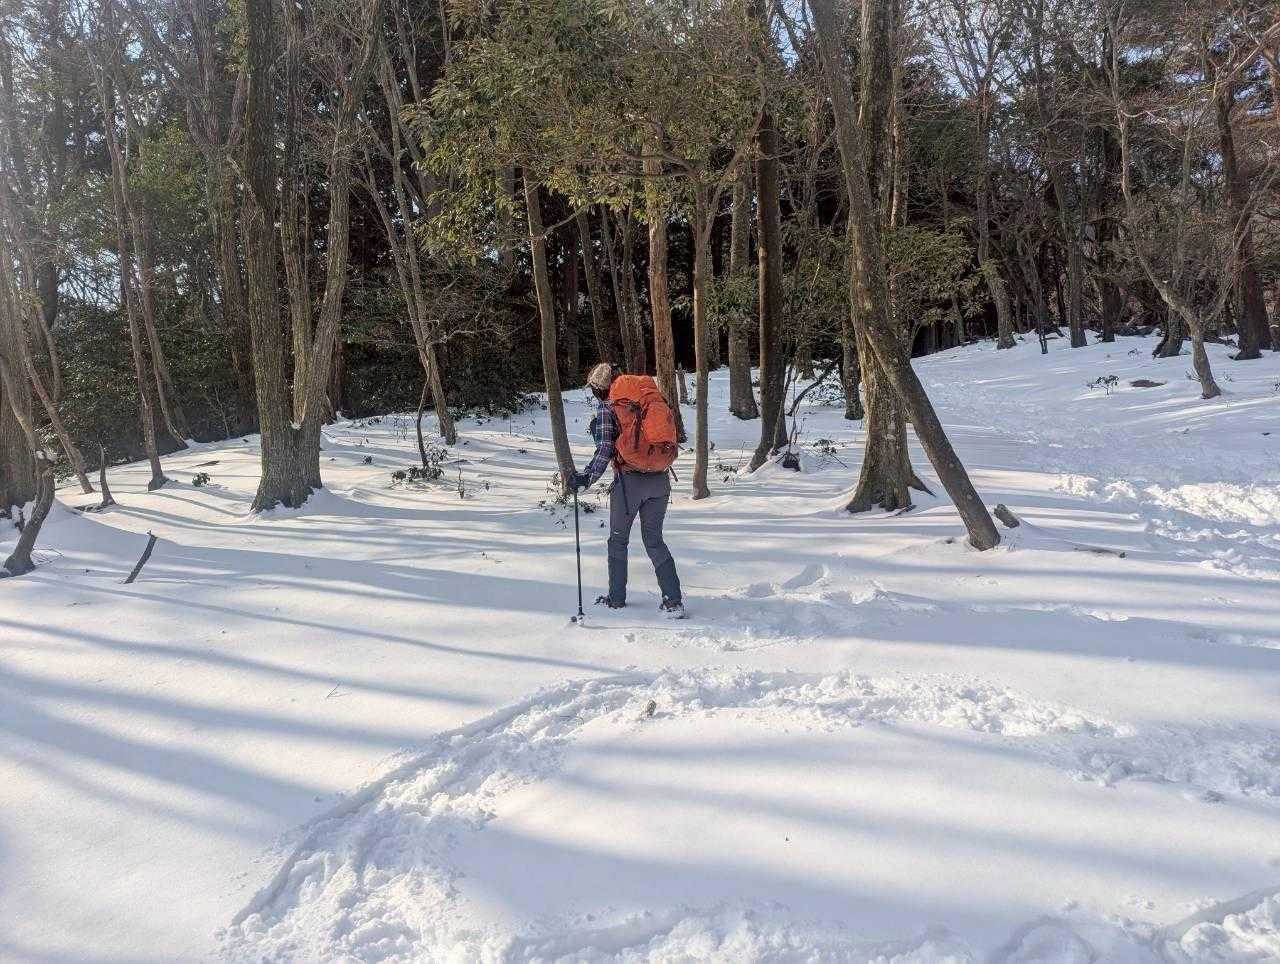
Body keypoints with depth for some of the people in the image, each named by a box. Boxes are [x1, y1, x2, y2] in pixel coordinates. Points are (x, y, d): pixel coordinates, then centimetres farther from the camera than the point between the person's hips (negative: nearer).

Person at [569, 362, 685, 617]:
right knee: (654, 541, 12)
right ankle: (673, 601, 3)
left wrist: (586, 478, -10)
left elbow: (605, 450, -13)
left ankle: (617, 598, 20)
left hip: (629, 481, -5)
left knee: (618, 540, 14)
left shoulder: (607, 408, -4)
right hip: (659, 480, 5)